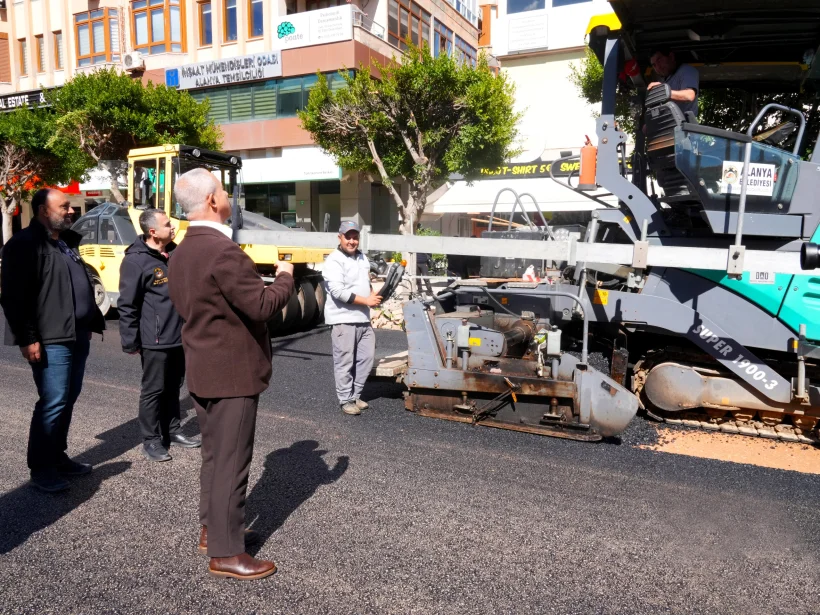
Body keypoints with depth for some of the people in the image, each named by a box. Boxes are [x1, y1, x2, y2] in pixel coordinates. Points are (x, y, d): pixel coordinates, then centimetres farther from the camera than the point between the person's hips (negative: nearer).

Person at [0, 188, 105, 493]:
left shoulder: (67, 243, 18)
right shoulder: (25, 244, -9)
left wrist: (91, 323, 21)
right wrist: (28, 339, -19)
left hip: (77, 336, 9)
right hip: (51, 340, -9)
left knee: (67, 401, 14)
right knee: (53, 404, -6)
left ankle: (58, 458, 26)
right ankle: (41, 469, 7)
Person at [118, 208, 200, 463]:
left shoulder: (175, 253, 9)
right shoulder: (136, 260, -13)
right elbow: (127, 305, -13)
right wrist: (130, 342, -12)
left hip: (180, 337, 7)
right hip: (155, 340, -7)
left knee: (173, 388, 17)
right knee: (153, 390, 4)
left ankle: (172, 431, 30)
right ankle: (151, 440, 16)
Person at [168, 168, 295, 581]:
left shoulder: (180, 254, 9)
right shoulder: (223, 252, -22)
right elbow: (262, 306, -23)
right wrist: (285, 277, -6)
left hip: (202, 369, 10)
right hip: (231, 371, -10)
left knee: (214, 454, 20)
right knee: (231, 460, 0)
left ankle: (212, 529, 33)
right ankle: (225, 552, 11)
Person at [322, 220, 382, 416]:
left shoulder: (363, 258, 16)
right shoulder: (334, 260, -11)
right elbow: (337, 291, -20)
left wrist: (373, 295, 3)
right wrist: (366, 300, -17)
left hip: (363, 319, 8)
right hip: (343, 319, -8)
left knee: (366, 359, 11)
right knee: (345, 362, -1)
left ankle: (355, 395, 25)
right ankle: (345, 400, 11)